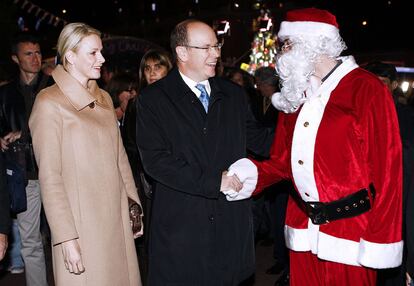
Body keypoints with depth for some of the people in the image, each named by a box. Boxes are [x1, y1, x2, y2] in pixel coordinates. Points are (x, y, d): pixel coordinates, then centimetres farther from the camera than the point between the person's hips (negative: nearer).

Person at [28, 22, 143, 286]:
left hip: (117, 218, 6)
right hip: (81, 223, -6)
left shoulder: (104, 98, 11)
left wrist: (134, 207, 12)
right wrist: (67, 239, -15)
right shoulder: (50, 103, -9)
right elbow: (49, 177, -12)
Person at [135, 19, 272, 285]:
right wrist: (213, 181, -18)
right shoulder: (153, 99, -5)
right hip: (181, 226, -4)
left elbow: (258, 139, 15)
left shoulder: (234, 94, 11)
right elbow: (155, 159, -13)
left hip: (232, 222, 4)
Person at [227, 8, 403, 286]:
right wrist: (250, 173, -9)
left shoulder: (367, 89, -10)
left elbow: (387, 169, -12)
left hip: (349, 234, -5)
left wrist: (379, 242, -14)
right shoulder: (295, 93, 10)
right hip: (303, 231, 6)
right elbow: (283, 160, 11)